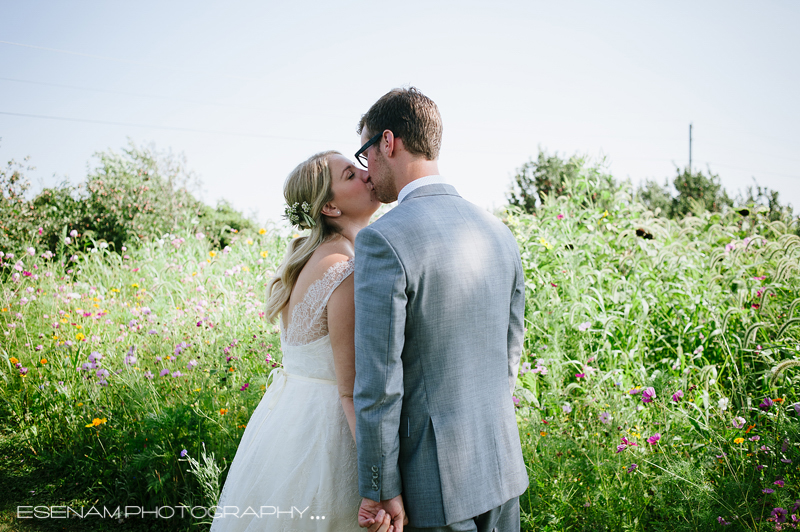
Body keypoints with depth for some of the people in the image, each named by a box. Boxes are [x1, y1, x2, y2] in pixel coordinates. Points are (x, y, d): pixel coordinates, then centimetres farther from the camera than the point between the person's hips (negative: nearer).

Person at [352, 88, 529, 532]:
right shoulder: (499, 232, 4)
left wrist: (378, 492, -10)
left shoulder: (383, 240, -18)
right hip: (503, 468, 7)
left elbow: (379, 384, -18)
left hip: (435, 481, -6)